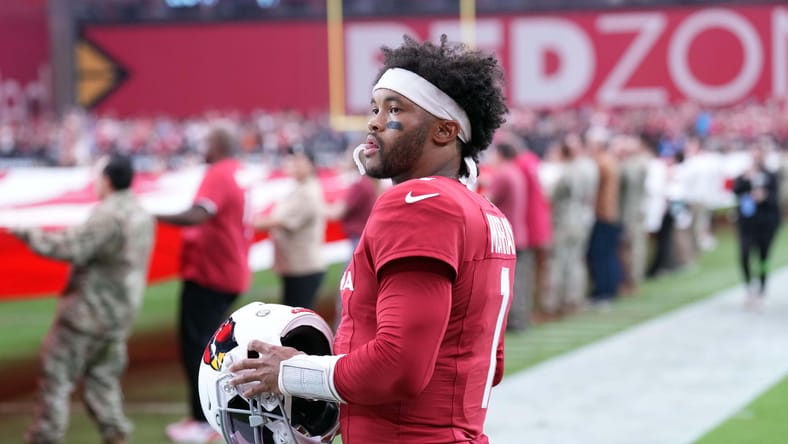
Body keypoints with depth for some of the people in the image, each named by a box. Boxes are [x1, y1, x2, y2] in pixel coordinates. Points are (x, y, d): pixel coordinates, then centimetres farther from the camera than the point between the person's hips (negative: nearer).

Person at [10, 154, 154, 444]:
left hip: (89, 310, -9)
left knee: (57, 376, 1)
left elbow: (73, 249, -26)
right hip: (119, 314, 9)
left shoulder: (108, 215, -19)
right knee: (102, 381, 12)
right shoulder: (141, 215, 11)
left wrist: (30, 235, -17)